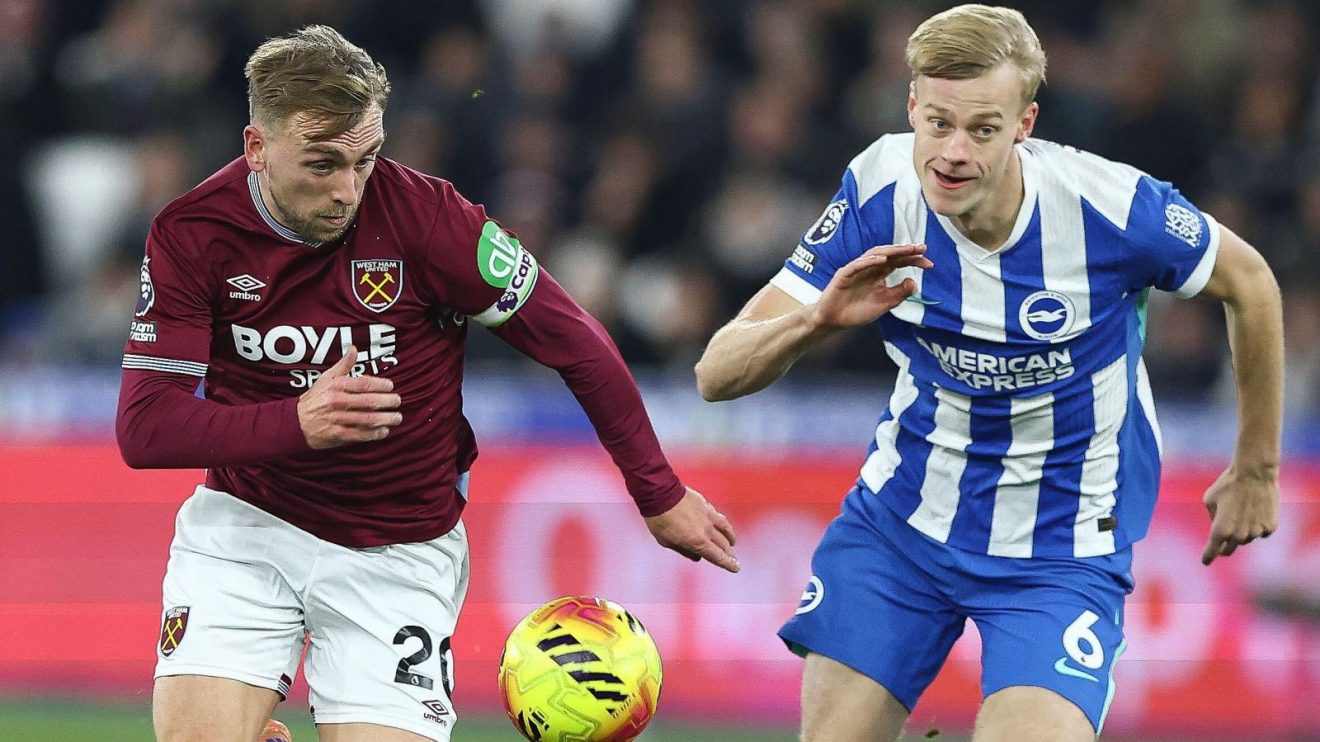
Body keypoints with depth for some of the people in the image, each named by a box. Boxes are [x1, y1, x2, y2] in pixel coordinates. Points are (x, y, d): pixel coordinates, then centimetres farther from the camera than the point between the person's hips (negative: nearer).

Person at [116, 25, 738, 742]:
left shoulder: (423, 214, -18)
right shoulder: (191, 234, -13)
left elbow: (578, 345, -7)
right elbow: (142, 427, -17)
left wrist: (660, 495, -1)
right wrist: (295, 423, -32)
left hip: (401, 546, 0)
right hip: (245, 524, 1)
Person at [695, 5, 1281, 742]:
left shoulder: (1114, 208, -23)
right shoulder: (880, 193, -16)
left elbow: (1250, 285, -1)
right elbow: (718, 373, -15)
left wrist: (1256, 472, 9)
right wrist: (815, 320, -37)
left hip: (1063, 550, -3)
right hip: (902, 518, 3)